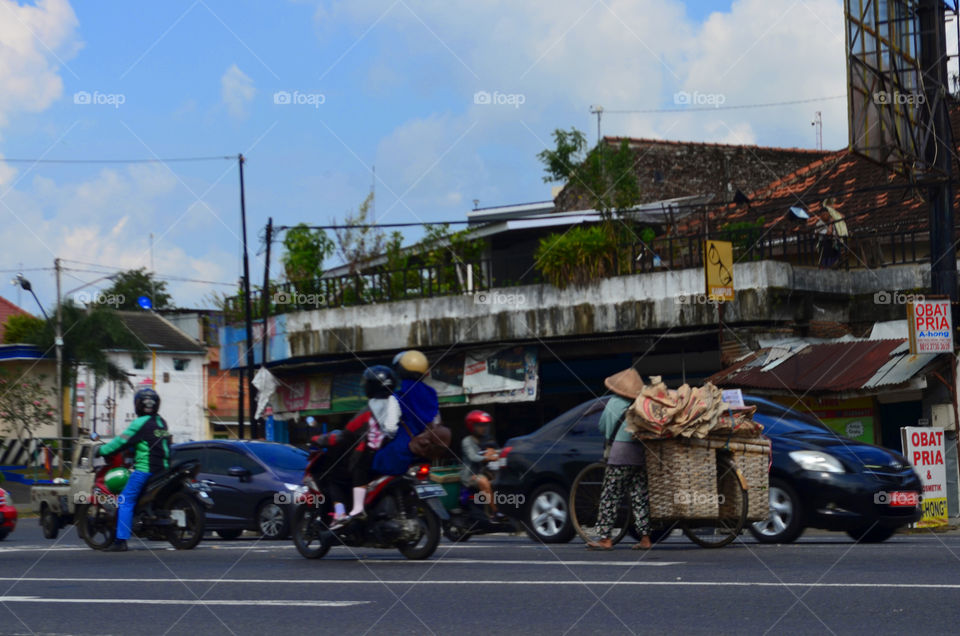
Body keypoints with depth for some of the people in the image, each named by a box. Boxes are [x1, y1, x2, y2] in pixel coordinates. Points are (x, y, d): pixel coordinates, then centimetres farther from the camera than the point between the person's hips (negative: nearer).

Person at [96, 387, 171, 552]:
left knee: (126, 501, -7)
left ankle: (121, 541, -15)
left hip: (144, 469, -8)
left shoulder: (141, 423, -10)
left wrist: (102, 450, 4)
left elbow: (122, 441, -8)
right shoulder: (161, 422, 13)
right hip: (162, 468, 8)